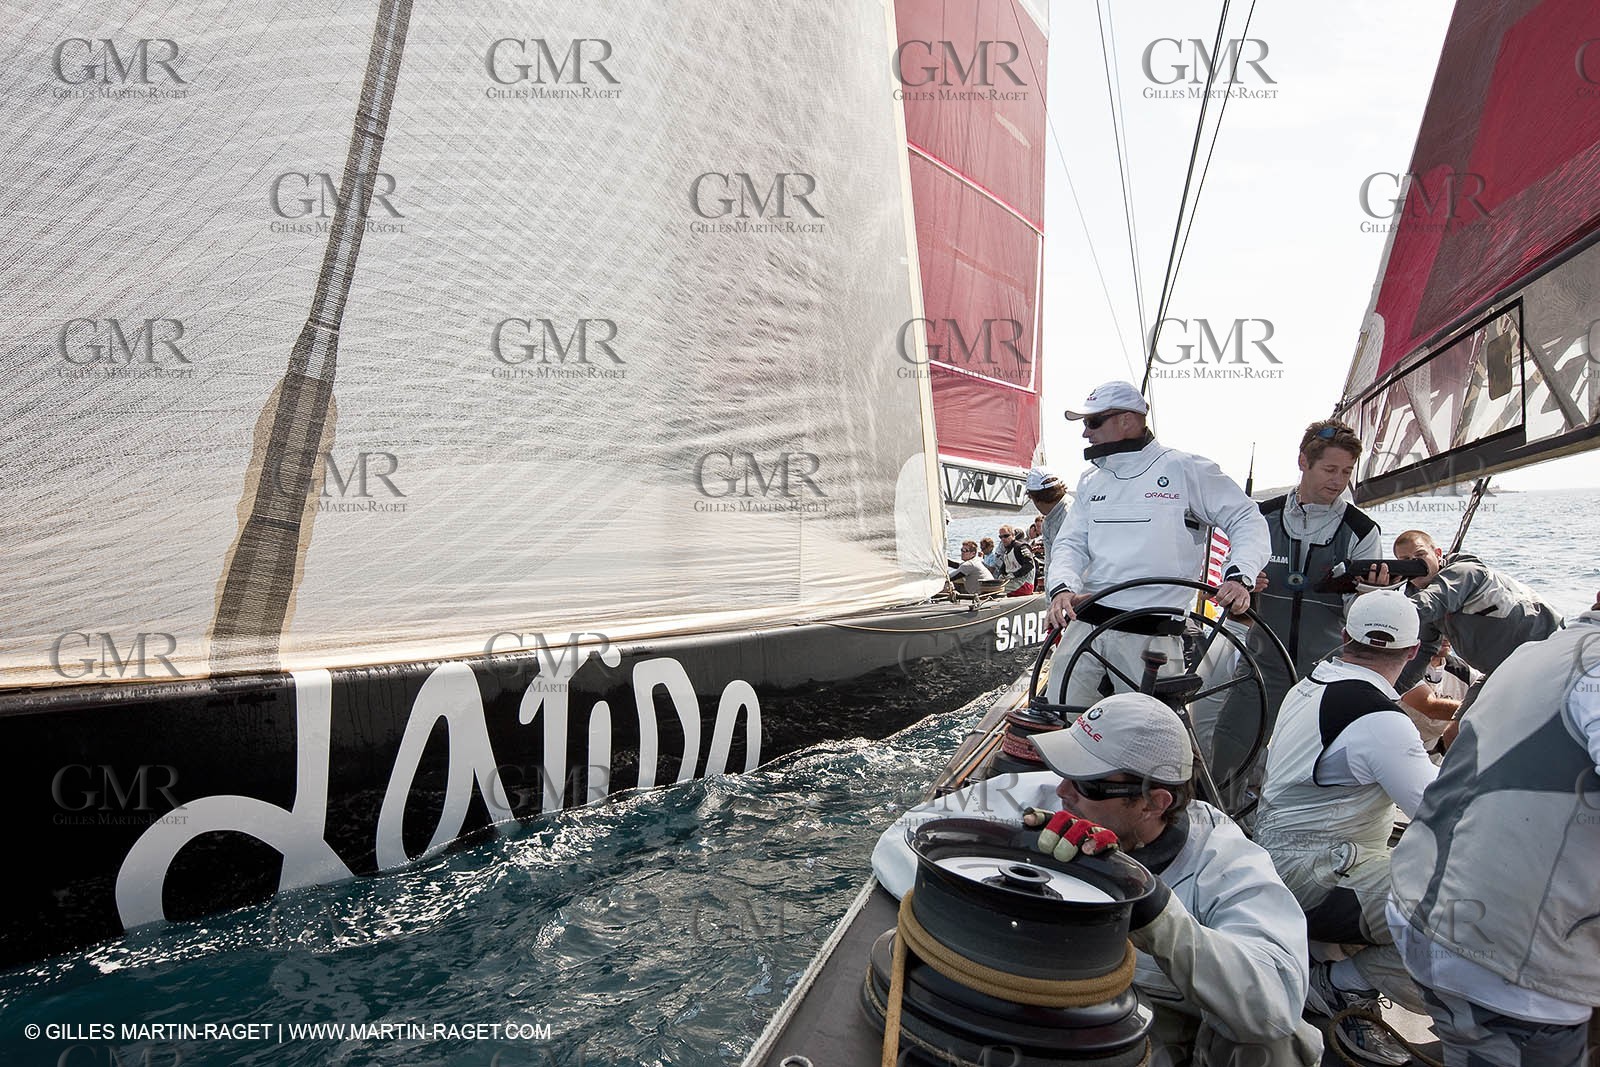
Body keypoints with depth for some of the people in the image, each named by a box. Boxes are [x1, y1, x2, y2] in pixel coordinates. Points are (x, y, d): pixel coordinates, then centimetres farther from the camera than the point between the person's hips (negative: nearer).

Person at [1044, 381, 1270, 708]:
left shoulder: (1185, 469, 0)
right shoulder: (1091, 481, 17)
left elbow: (1247, 519, 2)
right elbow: (1070, 542, 11)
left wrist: (1240, 575, -16)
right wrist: (1062, 587, -10)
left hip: (1152, 635, -5)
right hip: (1083, 625, 5)